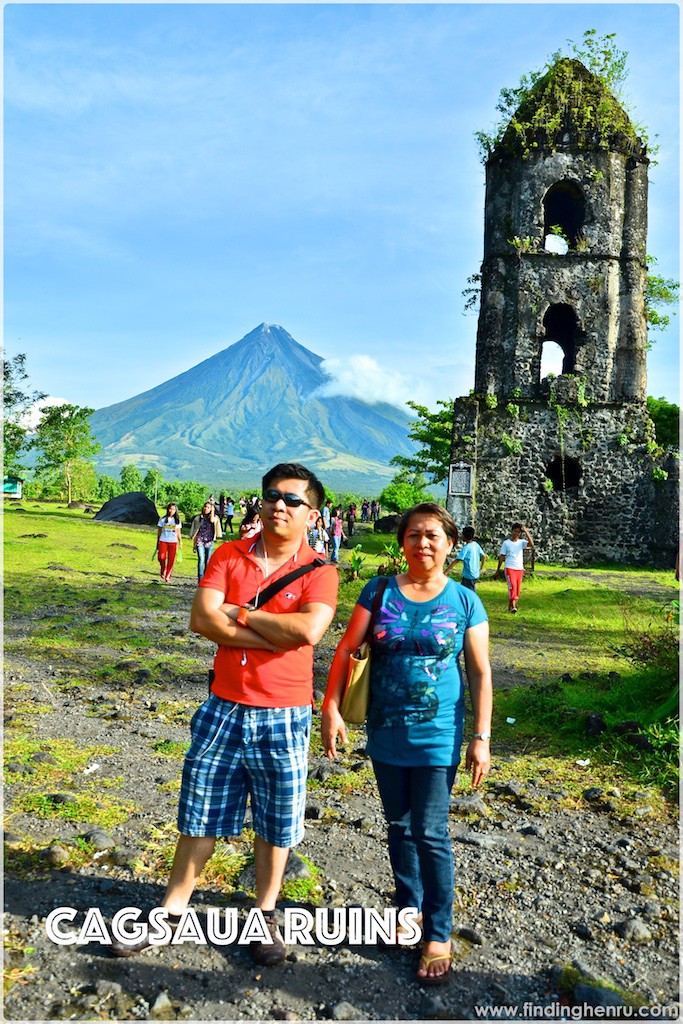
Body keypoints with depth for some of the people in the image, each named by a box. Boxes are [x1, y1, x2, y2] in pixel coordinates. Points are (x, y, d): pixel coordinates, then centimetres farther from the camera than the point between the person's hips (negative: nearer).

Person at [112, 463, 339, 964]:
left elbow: (309, 629, -26)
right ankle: (172, 913, 33)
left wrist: (242, 614, -15)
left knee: (276, 824, 14)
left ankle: (265, 916, 35)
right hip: (223, 709, 2)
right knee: (200, 817, 15)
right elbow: (202, 619, -12)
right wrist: (276, 635, -17)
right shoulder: (230, 554, 1)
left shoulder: (319, 572, -7)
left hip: (283, 716, -2)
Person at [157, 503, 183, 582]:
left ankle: (167, 576, 7)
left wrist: (180, 542, 9)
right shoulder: (163, 519, 6)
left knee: (171, 560, -3)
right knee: (161, 557, -18)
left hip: (173, 542, 1)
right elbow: (159, 531, 10)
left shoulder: (177, 520, 10)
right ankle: (163, 570, 10)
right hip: (163, 541, -1)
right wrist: (157, 542, 10)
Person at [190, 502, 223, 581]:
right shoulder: (198, 518, 9)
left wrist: (212, 511, -7)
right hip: (200, 541, 0)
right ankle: (200, 579, -14)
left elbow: (212, 520, -20)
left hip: (209, 542, 1)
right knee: (201, 560, -13)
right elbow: (195, 532, 12)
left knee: (208, 561, 5)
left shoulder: (214, 517, 7)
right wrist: (194, 544, 10)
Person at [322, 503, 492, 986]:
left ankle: (438, 934, 20)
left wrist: (481, 738, -6)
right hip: (387, 733, 3)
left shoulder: (464, 601, -4)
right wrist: (331, 708, -10)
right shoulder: (380, 592, -2)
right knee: (399, 827, 16)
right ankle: (409, 910, 36)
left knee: (431, 833, 2)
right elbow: (347, 650, -2)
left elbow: (481, 674, -3)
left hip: (437, 737, -2)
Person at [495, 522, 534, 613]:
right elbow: (501, 557, 5)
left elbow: (531, 544, -14)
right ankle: (513, 607, -26)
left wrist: (526, 531, -16)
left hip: (520, 569, 4)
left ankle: (510, 606, 17)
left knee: (517, 588, 5)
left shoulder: (521, 542, 7)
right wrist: (497, 571, 5)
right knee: (512, 586, -21)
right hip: (509, 568, -4)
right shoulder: (506, 543, 2)